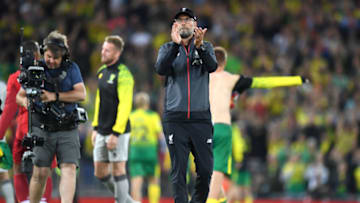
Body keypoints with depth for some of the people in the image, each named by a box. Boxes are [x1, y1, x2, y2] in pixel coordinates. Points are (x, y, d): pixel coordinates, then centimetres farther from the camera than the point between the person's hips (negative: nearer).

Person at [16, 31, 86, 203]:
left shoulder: (71, 69, 3)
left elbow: (81, 94, -5)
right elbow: (19, 96, 6)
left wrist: (55, 96, -16)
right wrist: (25, 101, -19)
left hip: (67, 130, 0)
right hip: (43, 129, 0)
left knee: (69, 169, -13)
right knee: (40, 173, -5)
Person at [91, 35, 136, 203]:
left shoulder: (123, 74, -13)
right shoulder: (102, 71, 13)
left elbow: (125, 105, -17)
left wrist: (116, 133, -20)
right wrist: (96, 128, 18)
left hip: (118, 132, -9)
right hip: (102, 132, 9)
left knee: (118, 169, -5)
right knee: (100, 172, 10)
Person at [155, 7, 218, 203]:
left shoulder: (206, 47, 11)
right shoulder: (167, 49, 10)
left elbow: (212, 66, -11)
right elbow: (161, 69, -12)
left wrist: (200, 47, -30)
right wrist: (175, 44, -27)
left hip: (201, 117, 1)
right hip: (175, 119, -1)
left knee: (206, 170, -1)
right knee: (178, 172, -3)